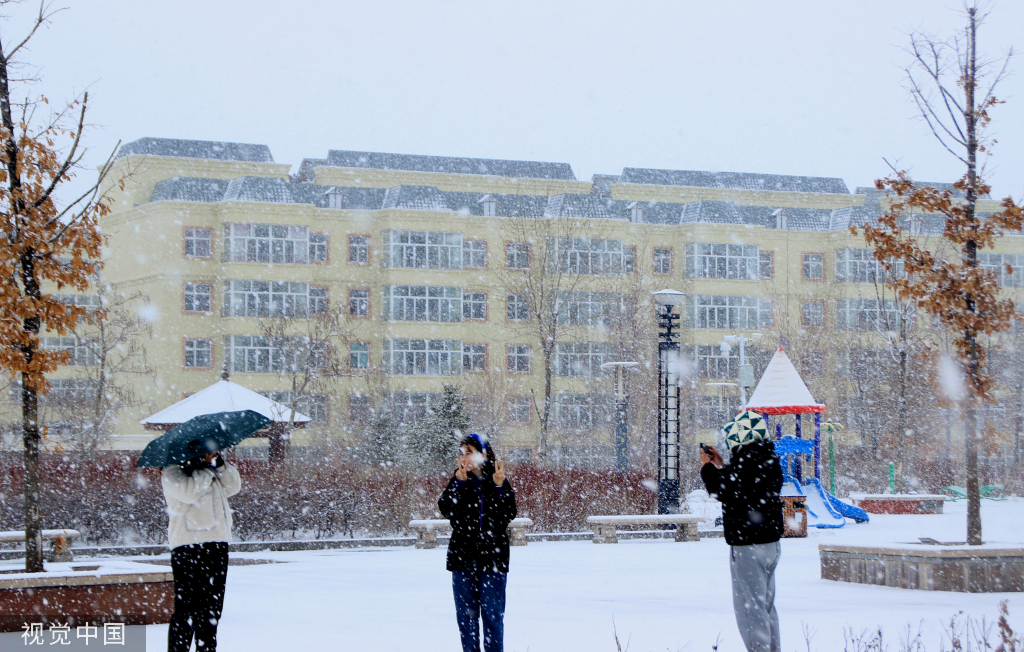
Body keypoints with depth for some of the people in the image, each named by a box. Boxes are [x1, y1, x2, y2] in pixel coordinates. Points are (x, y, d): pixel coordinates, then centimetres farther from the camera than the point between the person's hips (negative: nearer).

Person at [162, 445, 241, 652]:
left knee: (212, 608, 9)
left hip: (217, 545, 7)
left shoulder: (207, 471, 22)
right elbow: (189, 491, -17)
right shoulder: (172, 472, 1)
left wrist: (220, 464, 0)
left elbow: (232, 487, 13)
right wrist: (208, 468, -7)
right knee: (186, 608, -8)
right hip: (187, 548, -7)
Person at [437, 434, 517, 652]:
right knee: (466, 613, 4)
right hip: (462, 556, 2)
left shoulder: (499, 480, 4)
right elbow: (446, 510, -8)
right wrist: (458, 483, -18)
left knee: (492, 613, -1)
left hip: (492, 556, -2)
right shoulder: (458, 481, 7)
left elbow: (509, 514, -7)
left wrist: (499, 487, -18)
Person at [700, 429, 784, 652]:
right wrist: (721, 466, 16)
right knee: (766, 603, 17)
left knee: (749, 605, -5)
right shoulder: (769, 459, 11)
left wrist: (708, 468, -2)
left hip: (748, 545, -10)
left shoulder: (747, 461, -19)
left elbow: (725, 491, -16)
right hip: (771, 542, 10)